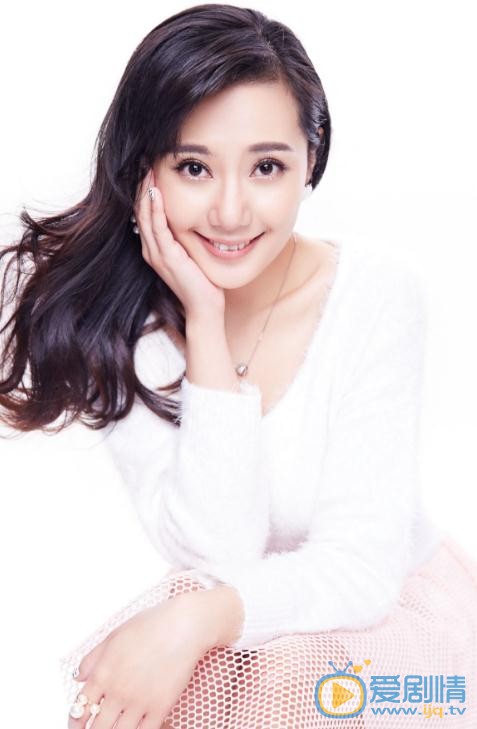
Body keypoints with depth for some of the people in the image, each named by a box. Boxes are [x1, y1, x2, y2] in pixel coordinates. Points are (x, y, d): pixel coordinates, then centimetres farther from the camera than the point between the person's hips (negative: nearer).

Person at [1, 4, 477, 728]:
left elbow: (361, 564, -20)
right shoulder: (119, 323, -14)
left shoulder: (378, 297, -18)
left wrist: (198, 618, -37)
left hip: (394, 598, -1)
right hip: (218, 624, 2)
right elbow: (220, 553, -22)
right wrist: (205, 323, -27)